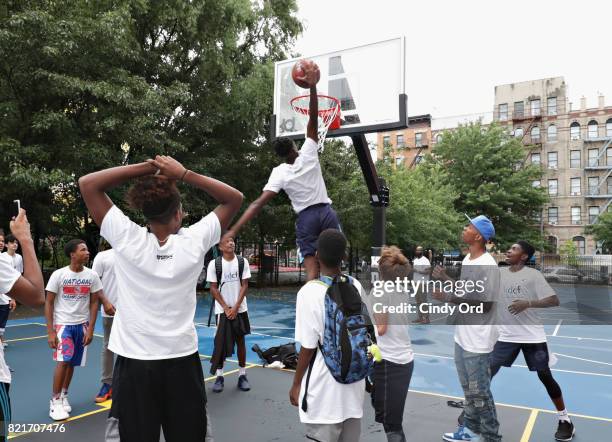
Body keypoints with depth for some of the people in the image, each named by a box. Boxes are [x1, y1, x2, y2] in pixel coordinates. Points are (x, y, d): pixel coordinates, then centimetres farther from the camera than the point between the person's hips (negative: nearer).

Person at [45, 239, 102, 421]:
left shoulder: (92, 275, -4)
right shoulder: (58, 275, -11)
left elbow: (94, 303, 3)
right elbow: (48, 303, -6)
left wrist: (90, 329, -2)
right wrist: (50, 331, -10)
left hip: (82, 325, 3)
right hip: (63, 324, -3)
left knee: (72, 363, 9)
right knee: (63, 361, -14)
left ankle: (64, 396, 29)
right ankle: (55, 401, 3)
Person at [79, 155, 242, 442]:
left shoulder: (127, 238, -9)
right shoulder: (194, 240, -9)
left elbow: (87, 183, 1)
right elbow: (235, 198, 3)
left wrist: (146, 167, -4)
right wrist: (184, 174, -4)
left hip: (134, 362, 0)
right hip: (182, 361, 1)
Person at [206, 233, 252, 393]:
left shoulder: (242, 262, -2)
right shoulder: (214, 263, -6)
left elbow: (244, 285, -3)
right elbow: (213, 288, -5)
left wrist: (236, 307, -10)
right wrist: (226, 308, -10)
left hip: (240, 309, 1)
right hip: (222, 309, -1)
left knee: (240, 341, 7)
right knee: (221, 343, 2)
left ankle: (242, 375, 16)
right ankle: (219, 376, 12)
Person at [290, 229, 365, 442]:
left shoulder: (309, 291, -18)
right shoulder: (357, 287, -2)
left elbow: (308, 348, -15)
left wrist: (296, 384, -1)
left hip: (323, 391, -5)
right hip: (354, 385, 5)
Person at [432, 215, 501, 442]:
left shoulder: (488, 265, -21)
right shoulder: (467, 259, 7)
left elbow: (485, 305, -24)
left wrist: (450, 298, -26)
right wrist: (445, 278, 15)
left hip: (476, 341, -9)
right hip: (462, 337, 9)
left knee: (480, 392, 5)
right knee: (468, 389, 22)